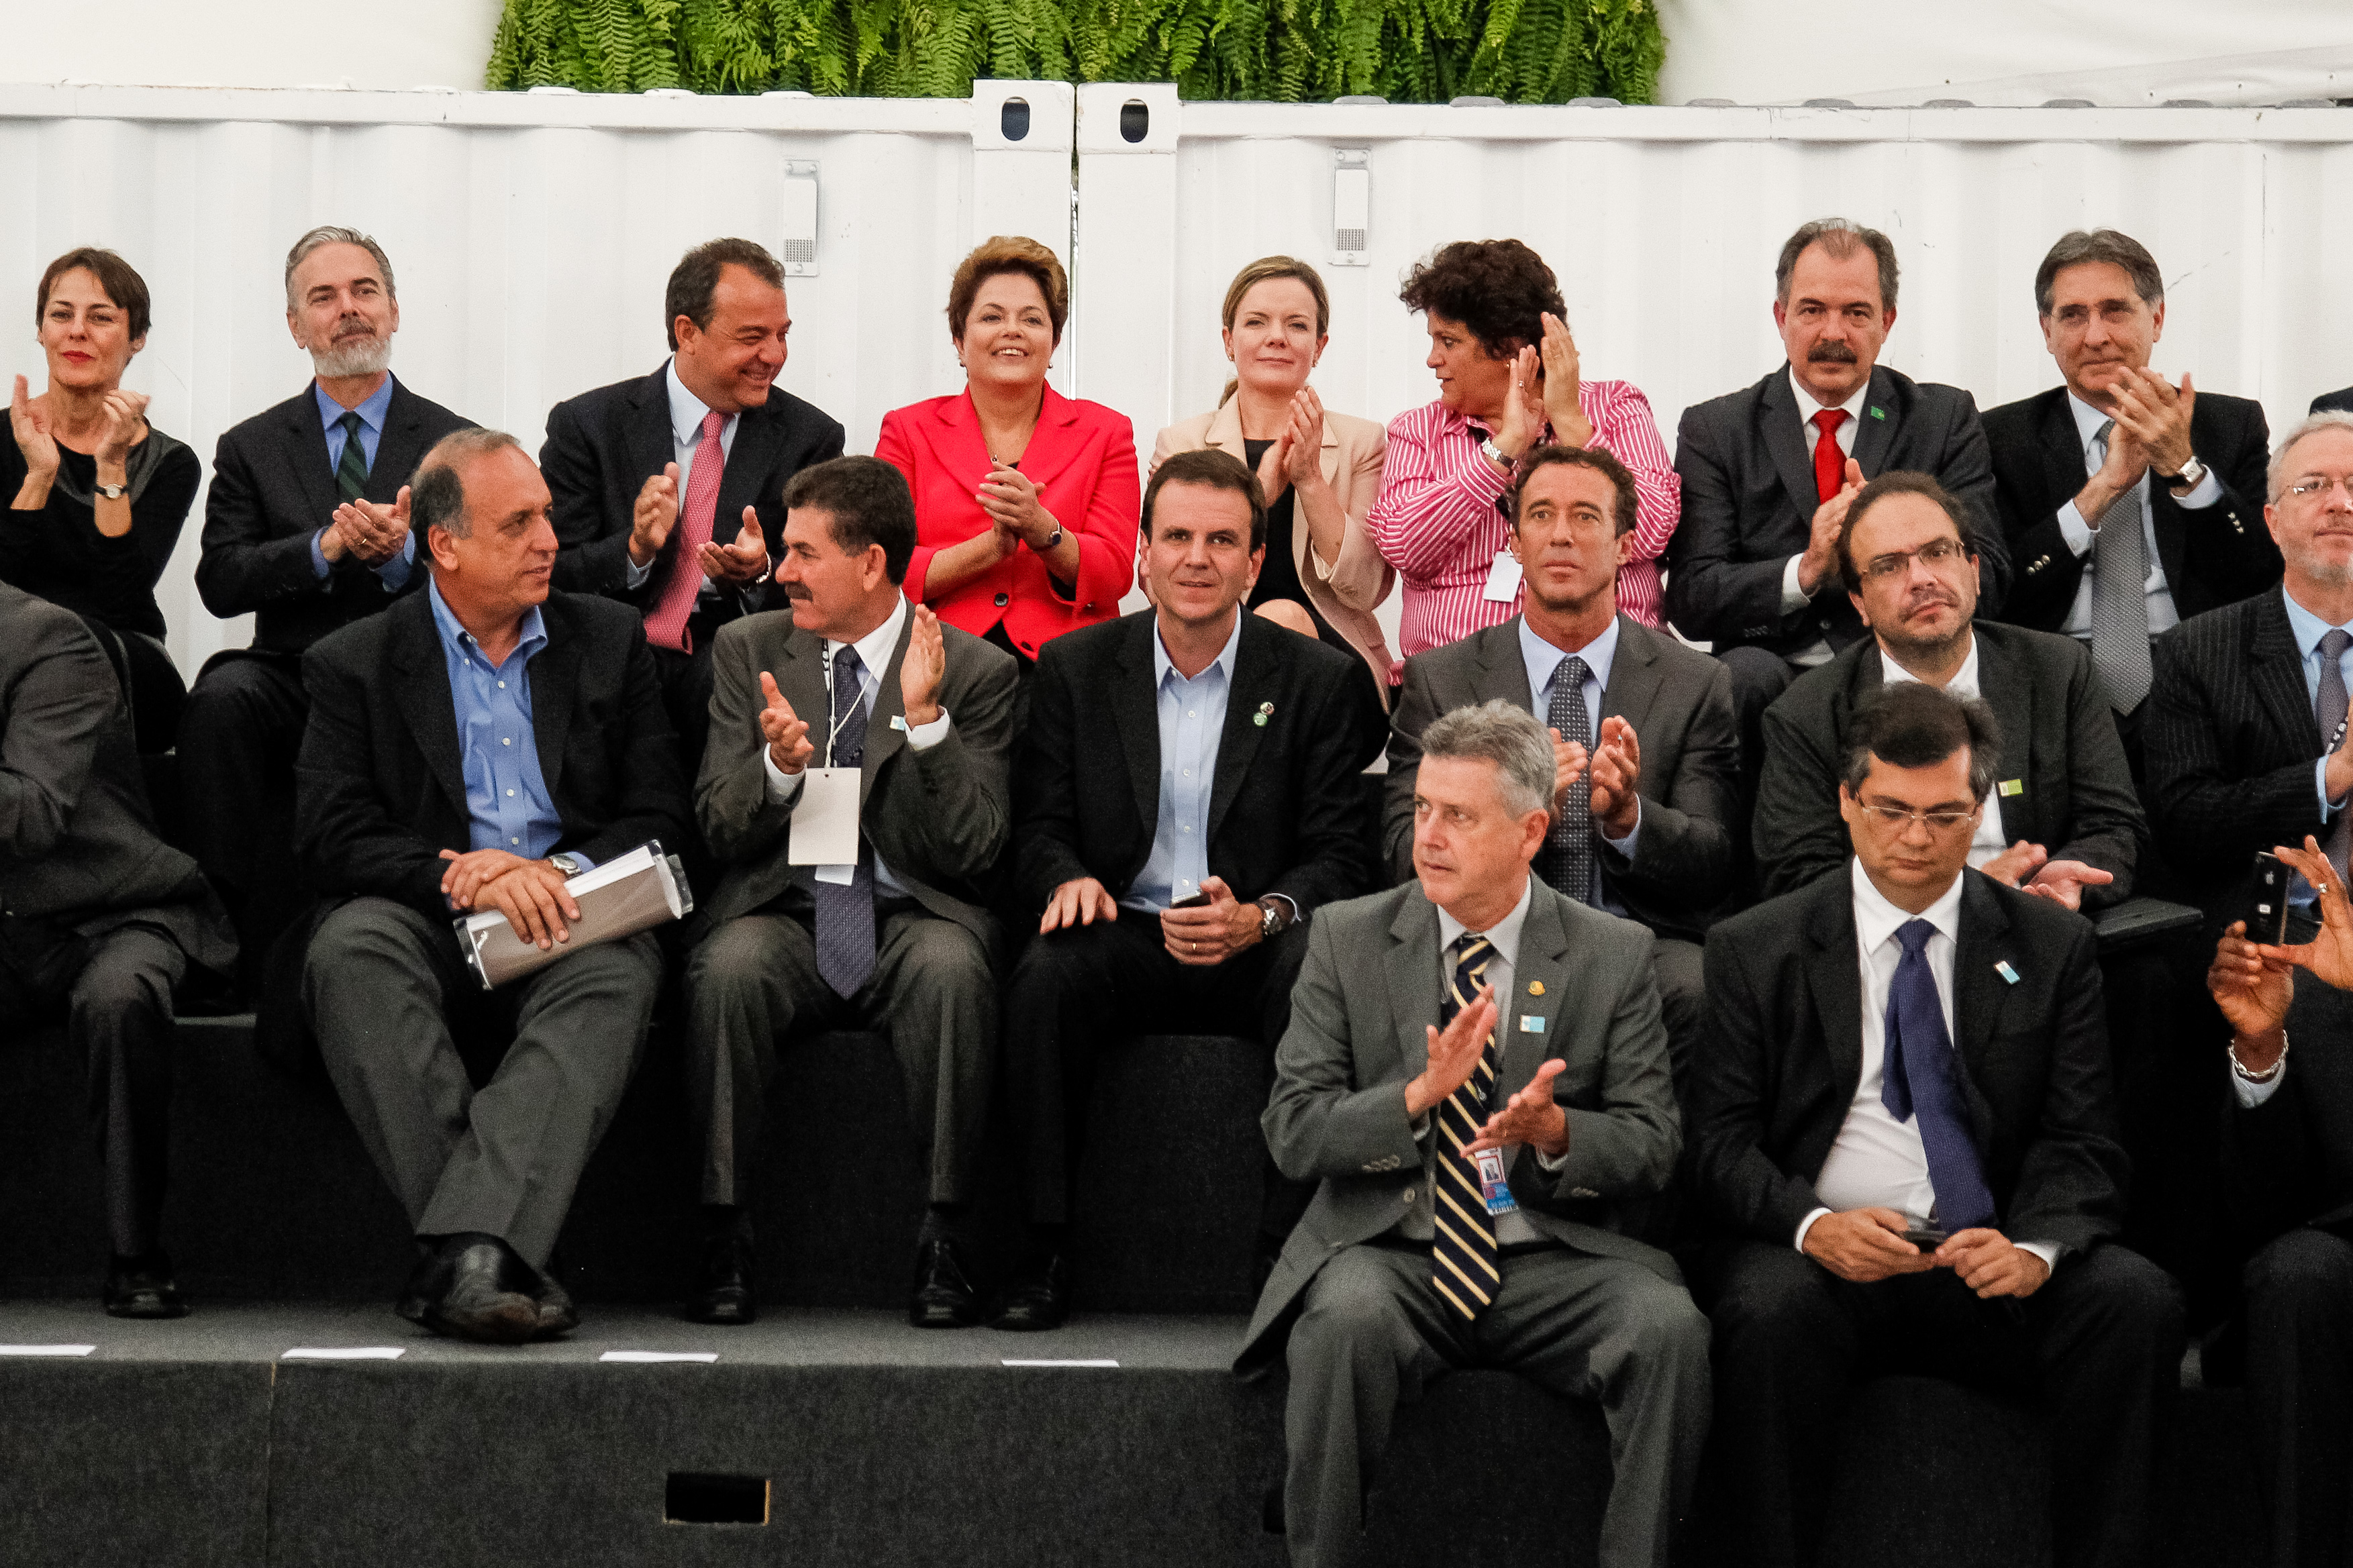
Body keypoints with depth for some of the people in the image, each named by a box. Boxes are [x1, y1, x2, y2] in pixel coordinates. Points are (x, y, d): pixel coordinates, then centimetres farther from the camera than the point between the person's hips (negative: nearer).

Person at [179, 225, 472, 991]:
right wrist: (326, 547, -13)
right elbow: (220, 583, 2)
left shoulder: (455, 442, 12)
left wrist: (401, 552, -16)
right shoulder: (251, 449, 15)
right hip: (293, 679, 2)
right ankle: (247, 944, -29)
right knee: (223, 695, -34)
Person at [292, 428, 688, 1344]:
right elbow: (331, 840, -2)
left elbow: (659, 818, 10)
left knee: (616, 972, -35)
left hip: (564, 922, 1)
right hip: (423, 920, -1)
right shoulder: (354, 665, 9)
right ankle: (491, 1258, -43)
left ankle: (468, 1253, -50)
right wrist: (458, 875, -19)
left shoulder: (609, 641, 16)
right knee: (350, 949, -35)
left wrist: (559, 873, -11)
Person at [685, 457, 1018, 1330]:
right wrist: (779, 764, -17)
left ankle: (943, 1242, -29)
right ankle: (724, 1238, -26)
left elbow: (975, 851, -7)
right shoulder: (749, 651, 10)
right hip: (784, 912, 2)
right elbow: (721, 829, 4)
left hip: (913, 919, -1)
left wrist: (925, 719, -18)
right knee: (728, 968, -33)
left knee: (953, 969, -36)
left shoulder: (977, 673, 2)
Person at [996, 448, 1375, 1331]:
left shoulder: (1319, 681, 4)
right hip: (1125, 939, 1)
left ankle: (1291, 1253, -26)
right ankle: (1047, 1251, -23)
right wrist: (1069, 879, -19)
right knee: (1045, 978, -31)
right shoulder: (1076, 669, 8)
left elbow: (1339, 856, -1)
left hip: (1254, 951, -1)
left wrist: (1258, 918, -22)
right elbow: (1040, 829, 6)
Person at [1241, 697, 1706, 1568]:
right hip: (1389, 1251, 0)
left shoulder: (1613, 955, 5)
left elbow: (1652, 1145, 4)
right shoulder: (1347, 939, 5)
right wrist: (1418, 1095, -18)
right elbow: (1292, 1132, -1)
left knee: (1669, 1327, -28)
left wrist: (1555, 1132, -18)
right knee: (1347, 1319, -34)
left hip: (1556, 1262, 1)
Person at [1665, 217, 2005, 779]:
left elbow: (1986, 583, 2)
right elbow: (1691, 598, -1)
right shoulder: (1715, 431, 8)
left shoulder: (1945, 419, 11)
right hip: (1777, 678, 0)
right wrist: (1805, 571, -18)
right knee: (1747, 672, -34)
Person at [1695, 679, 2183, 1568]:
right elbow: (1724, 1139, 3)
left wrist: (2036, 1249, -17)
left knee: (2138, 1301, -28)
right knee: (1768, 1312, -35)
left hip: (1991, 1265, 1)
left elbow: (2080, 1144, 5)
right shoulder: (1754, 951, 8)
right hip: (1825, 1253, -1)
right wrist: (1811, 1224, -19)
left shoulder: (2052, 946, 11)